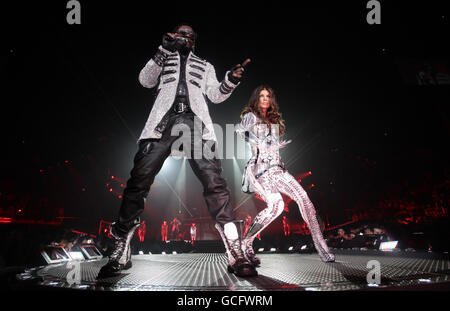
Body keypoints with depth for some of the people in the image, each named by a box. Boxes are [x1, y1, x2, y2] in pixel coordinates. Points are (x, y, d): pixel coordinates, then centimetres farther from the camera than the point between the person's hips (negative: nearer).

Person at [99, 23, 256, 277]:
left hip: (196, 123, 0)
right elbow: (146, 80, 11)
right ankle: (121, 251, -5)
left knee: (215, 182, -18)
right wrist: (164, 50, 0)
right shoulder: (164, 60, 29)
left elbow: (216, 95, 20)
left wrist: (231, 80, 1)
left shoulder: (204, 66, 32)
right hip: (163, 122, 0)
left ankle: (236, 254, -20)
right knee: (139, 179, -13)